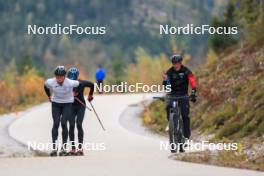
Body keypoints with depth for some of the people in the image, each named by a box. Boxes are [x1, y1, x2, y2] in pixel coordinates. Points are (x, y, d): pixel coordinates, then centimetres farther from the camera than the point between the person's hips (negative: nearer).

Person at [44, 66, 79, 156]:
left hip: (67, 104, -2)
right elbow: (45, 86, 6)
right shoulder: (50, 82, -19)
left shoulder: (70, 83, -26)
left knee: (63, 123, -13)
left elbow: (79, 84, -5)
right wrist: (49, 96, 13)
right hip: (55, 104, 2)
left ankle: (64, 147, -2)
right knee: (56, 124, -10)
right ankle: (54, 147, -9)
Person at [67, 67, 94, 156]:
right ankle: (73, 147, 1)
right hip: (71, 107, 1)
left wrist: (90, 95, 20)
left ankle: (80, 147, -13)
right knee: (71, 125, -6)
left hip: (81, 106, -1)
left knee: (79, 125, -13)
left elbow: (92, 85, 9)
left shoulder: (81, 83, -10)